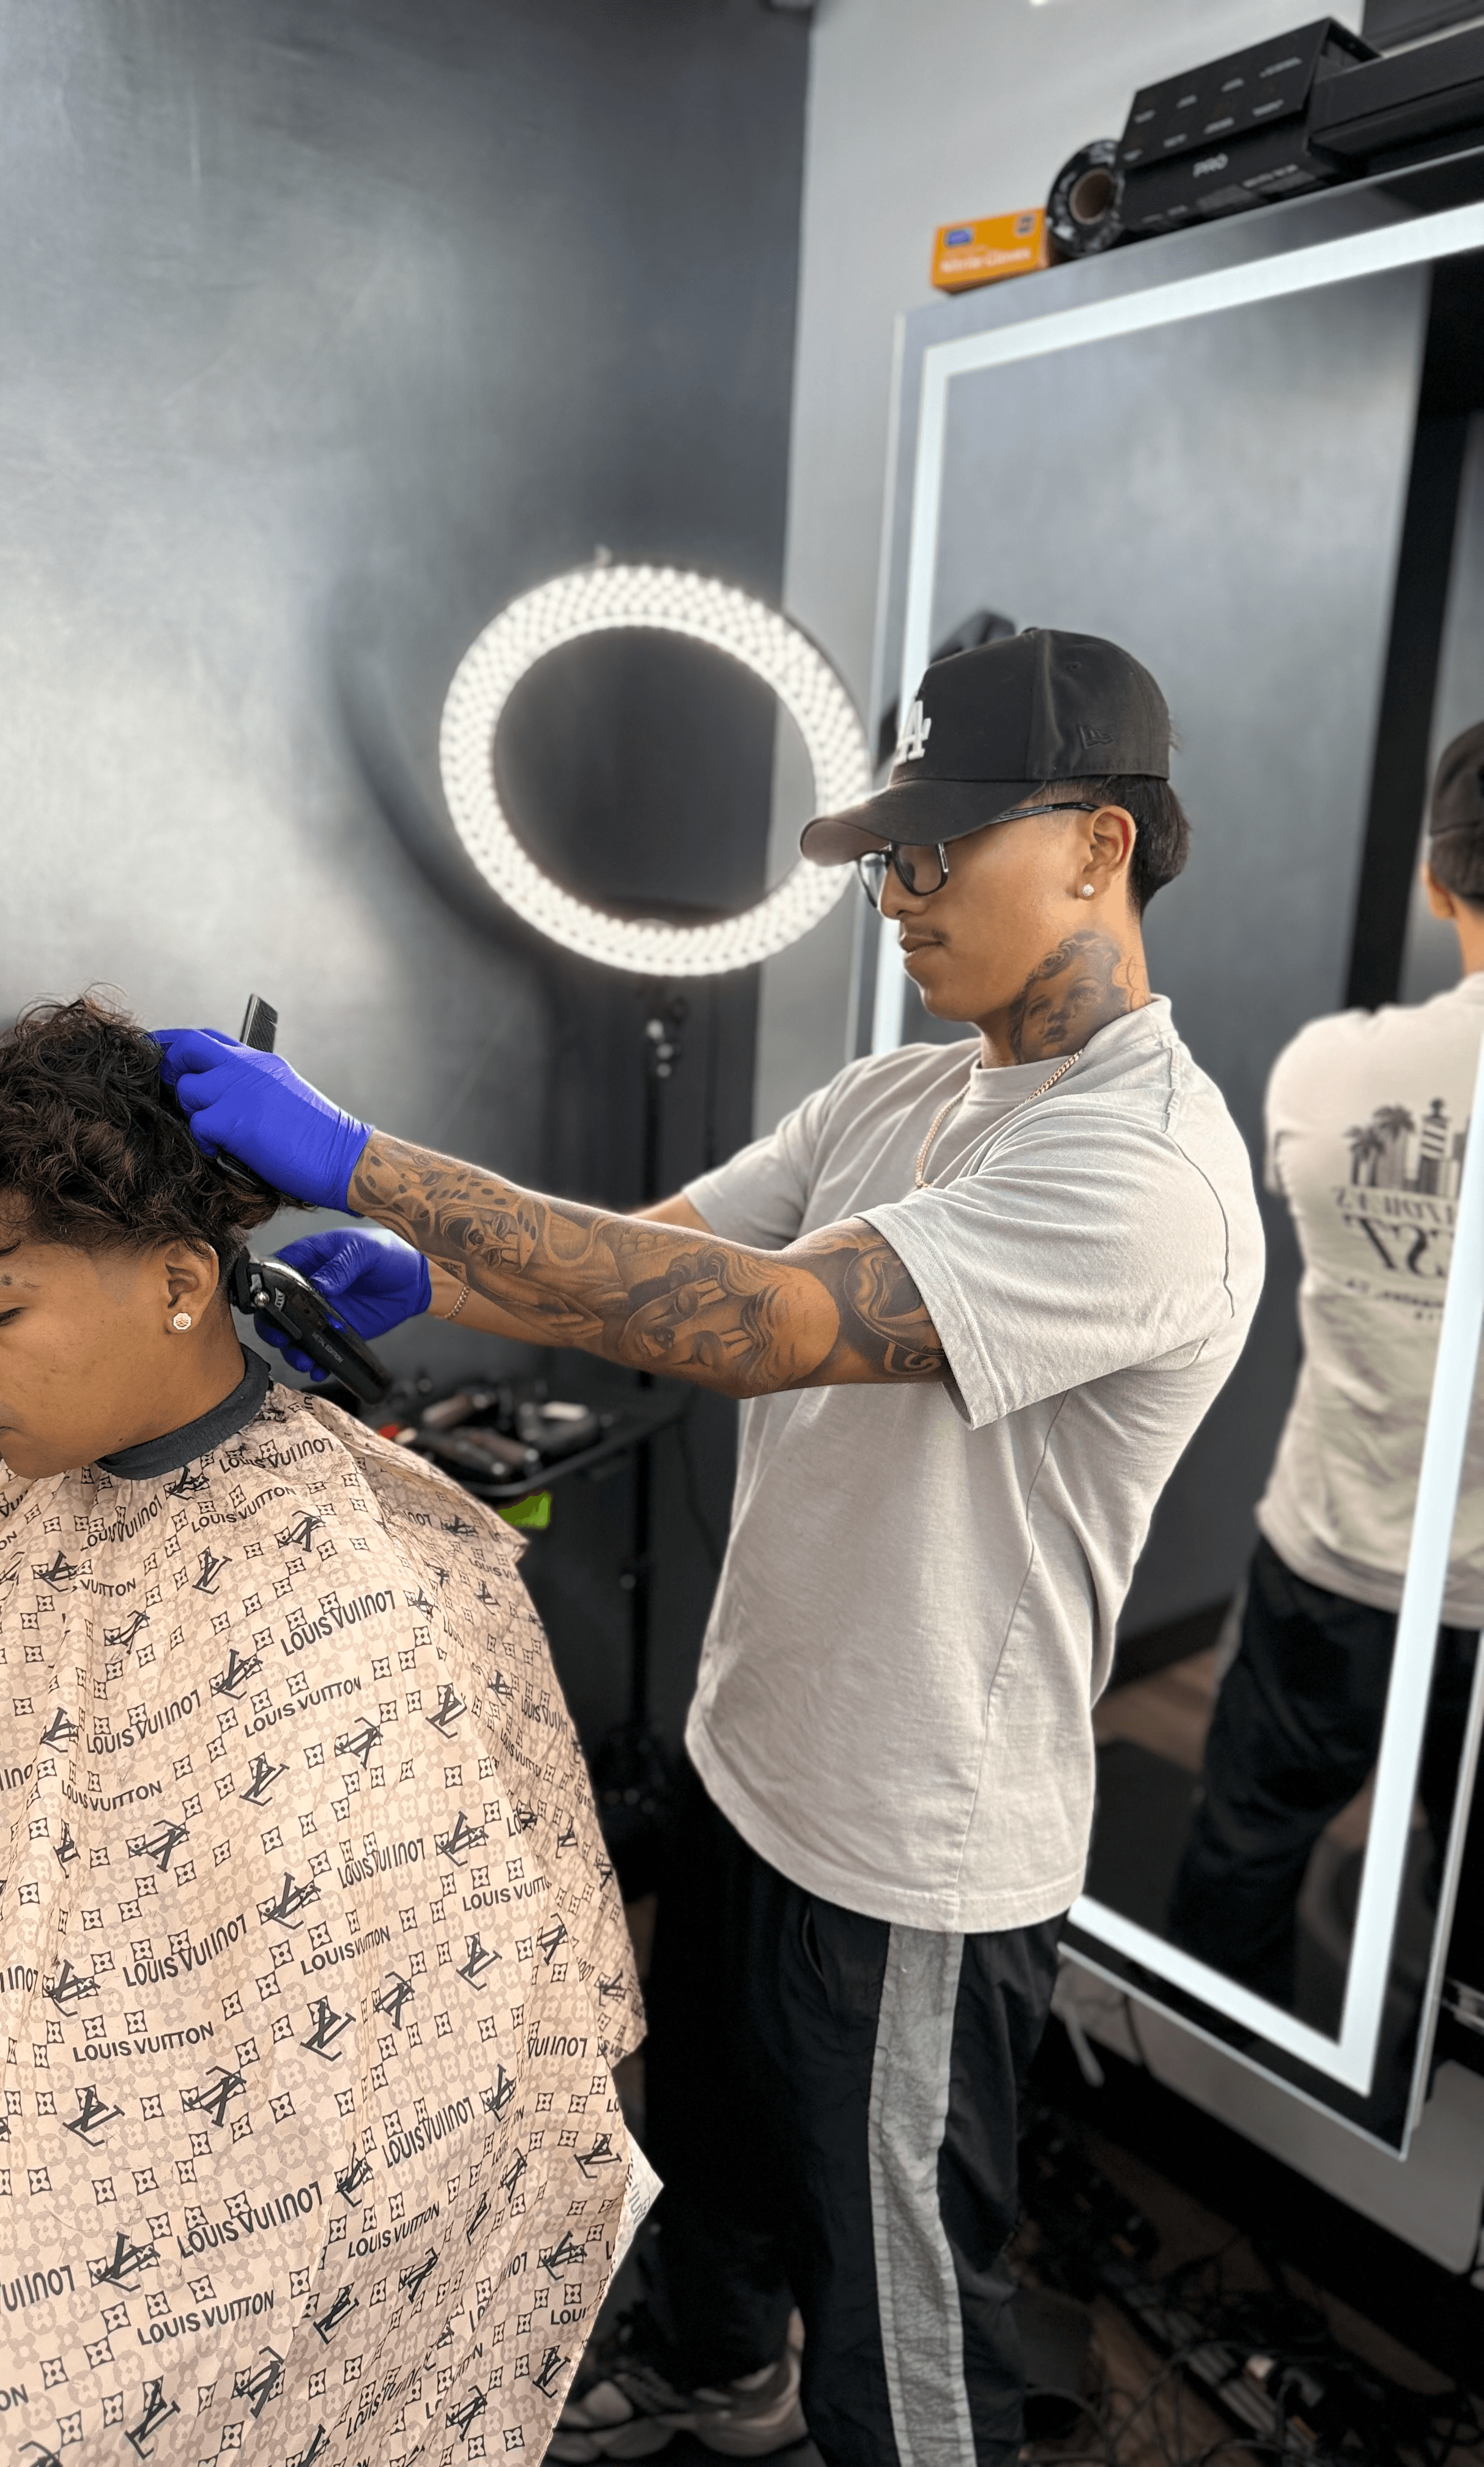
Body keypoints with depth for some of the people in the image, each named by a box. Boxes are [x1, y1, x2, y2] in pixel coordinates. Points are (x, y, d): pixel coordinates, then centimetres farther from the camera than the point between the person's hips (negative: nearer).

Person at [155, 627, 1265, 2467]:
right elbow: (654, 1253, 1)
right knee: (704, 2123, 33)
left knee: (896, 2303, 17)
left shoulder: (1146, 1170, -27)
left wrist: (357, 1160, -34)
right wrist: (412, 1279, -18)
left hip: (914, 1856, -8)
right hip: (748, 1752, 9)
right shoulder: (891, 1098, 3)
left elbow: (754, 1323, -37)